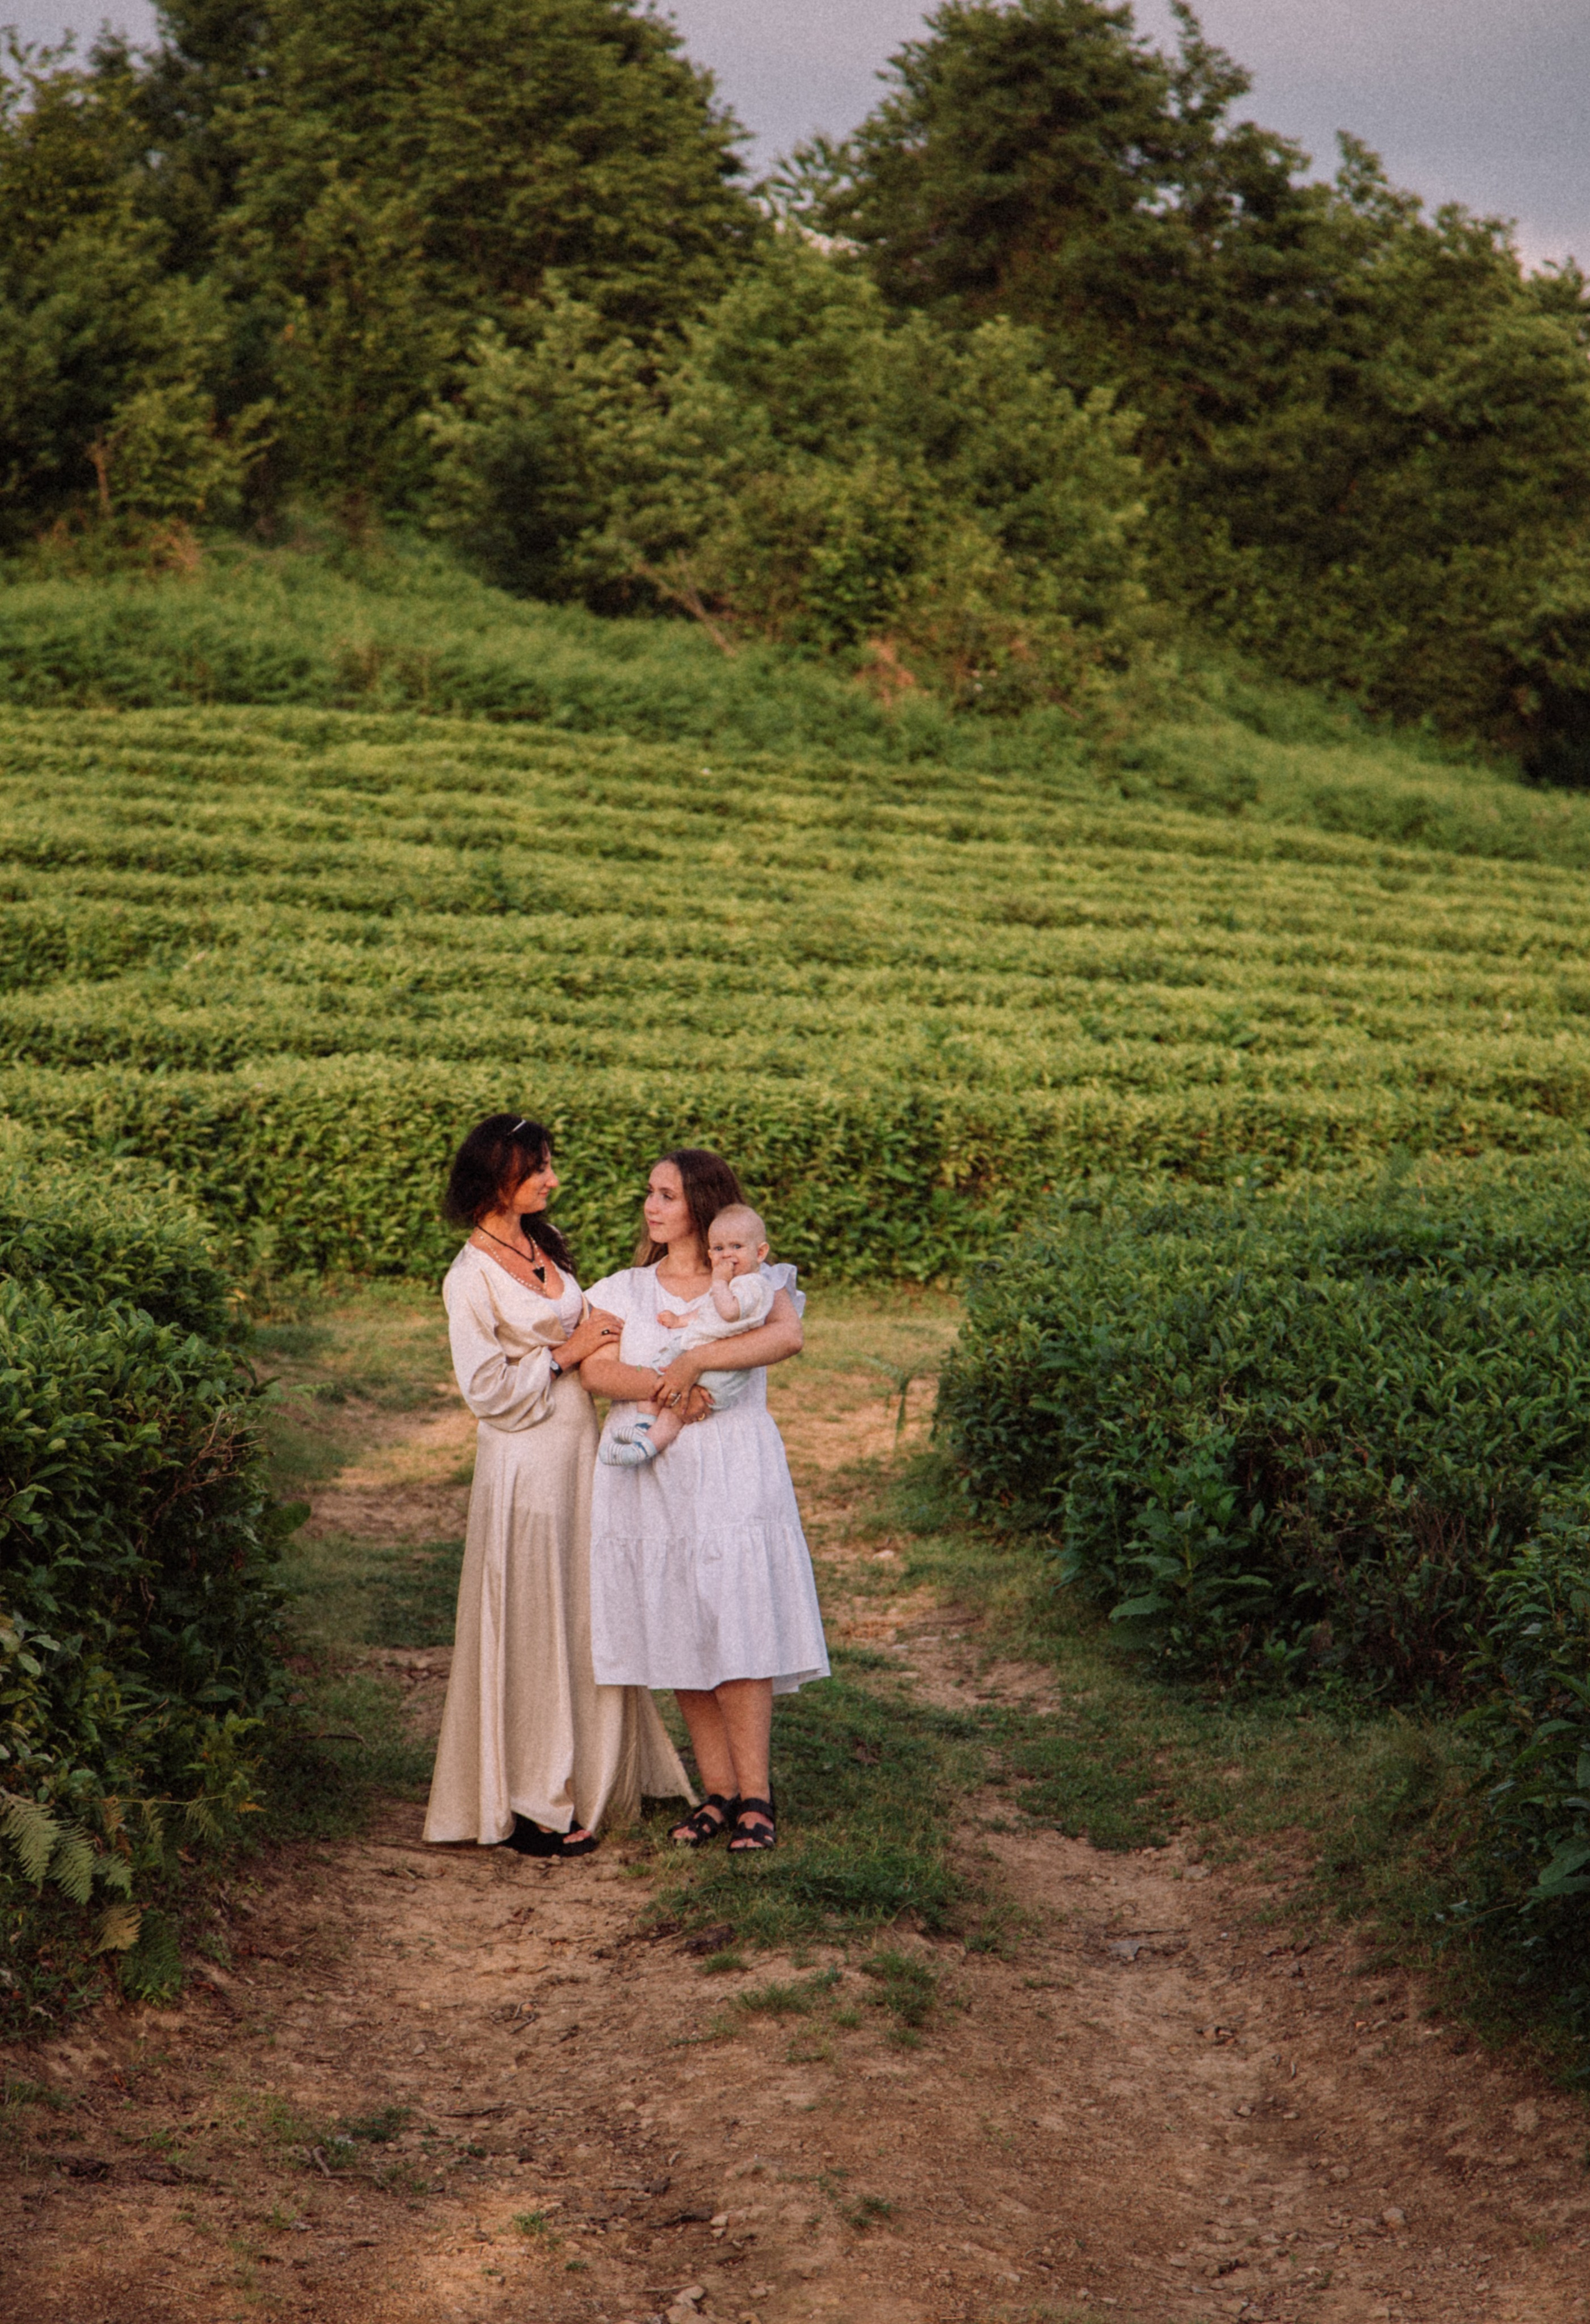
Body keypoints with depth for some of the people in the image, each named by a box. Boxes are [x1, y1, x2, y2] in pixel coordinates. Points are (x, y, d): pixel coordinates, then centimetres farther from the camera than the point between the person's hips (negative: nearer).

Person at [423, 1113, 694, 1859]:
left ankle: (588, 1777, 25)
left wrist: (602, 1337, 2)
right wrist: (565, 1356, -12)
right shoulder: (471, 1276, -14)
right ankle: (529, 1804, 10)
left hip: (578, 1450, 8)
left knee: (583, 1616, 14)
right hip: (525, 1464, -8)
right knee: (529, 1626, 0)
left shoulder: (542, 1246, 10)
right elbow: (487, 1389, -16)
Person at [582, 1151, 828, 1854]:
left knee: (736, 1633, -9)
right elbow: (597, 1369, -2)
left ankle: (755, 1796, -2)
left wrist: (694, 1360, -19)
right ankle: (719, 1791, 12)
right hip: (649, 1479, 3)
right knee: (677, 1640, 3)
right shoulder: (625, 1290, 15)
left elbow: (787, 1337, -16)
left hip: (732, 1476, -3)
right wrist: (664, 1386, -19)